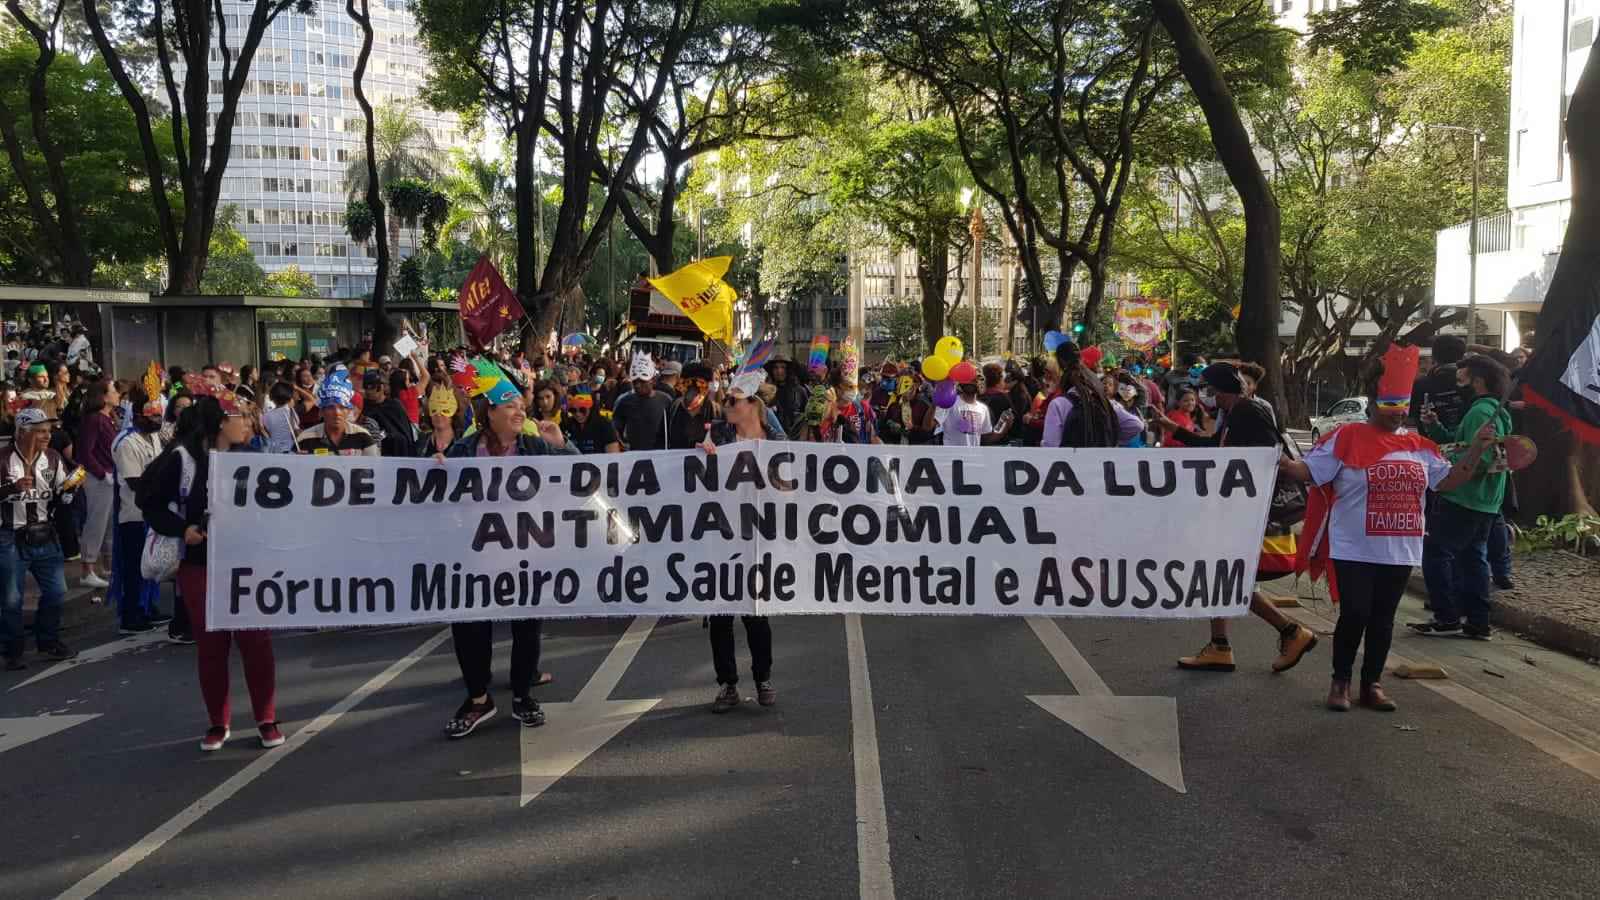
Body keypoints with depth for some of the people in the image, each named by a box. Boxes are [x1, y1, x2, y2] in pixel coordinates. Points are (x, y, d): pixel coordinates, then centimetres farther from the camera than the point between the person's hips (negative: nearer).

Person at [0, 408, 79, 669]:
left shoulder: (53, 458, 4)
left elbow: (59, 499, 11)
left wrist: (67, 488, -10)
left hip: (44, 536, 5)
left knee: (56, 591, 9)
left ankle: (48, 640, 27)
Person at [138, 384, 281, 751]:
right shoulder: (182, 457, -6)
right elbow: (149, 501, -2)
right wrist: (181, 529, -14)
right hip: (200, 564, -2)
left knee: (256, 640, 1)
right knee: (211, 644, 7)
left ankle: (267, 719, 13)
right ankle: (218, 723, 20)